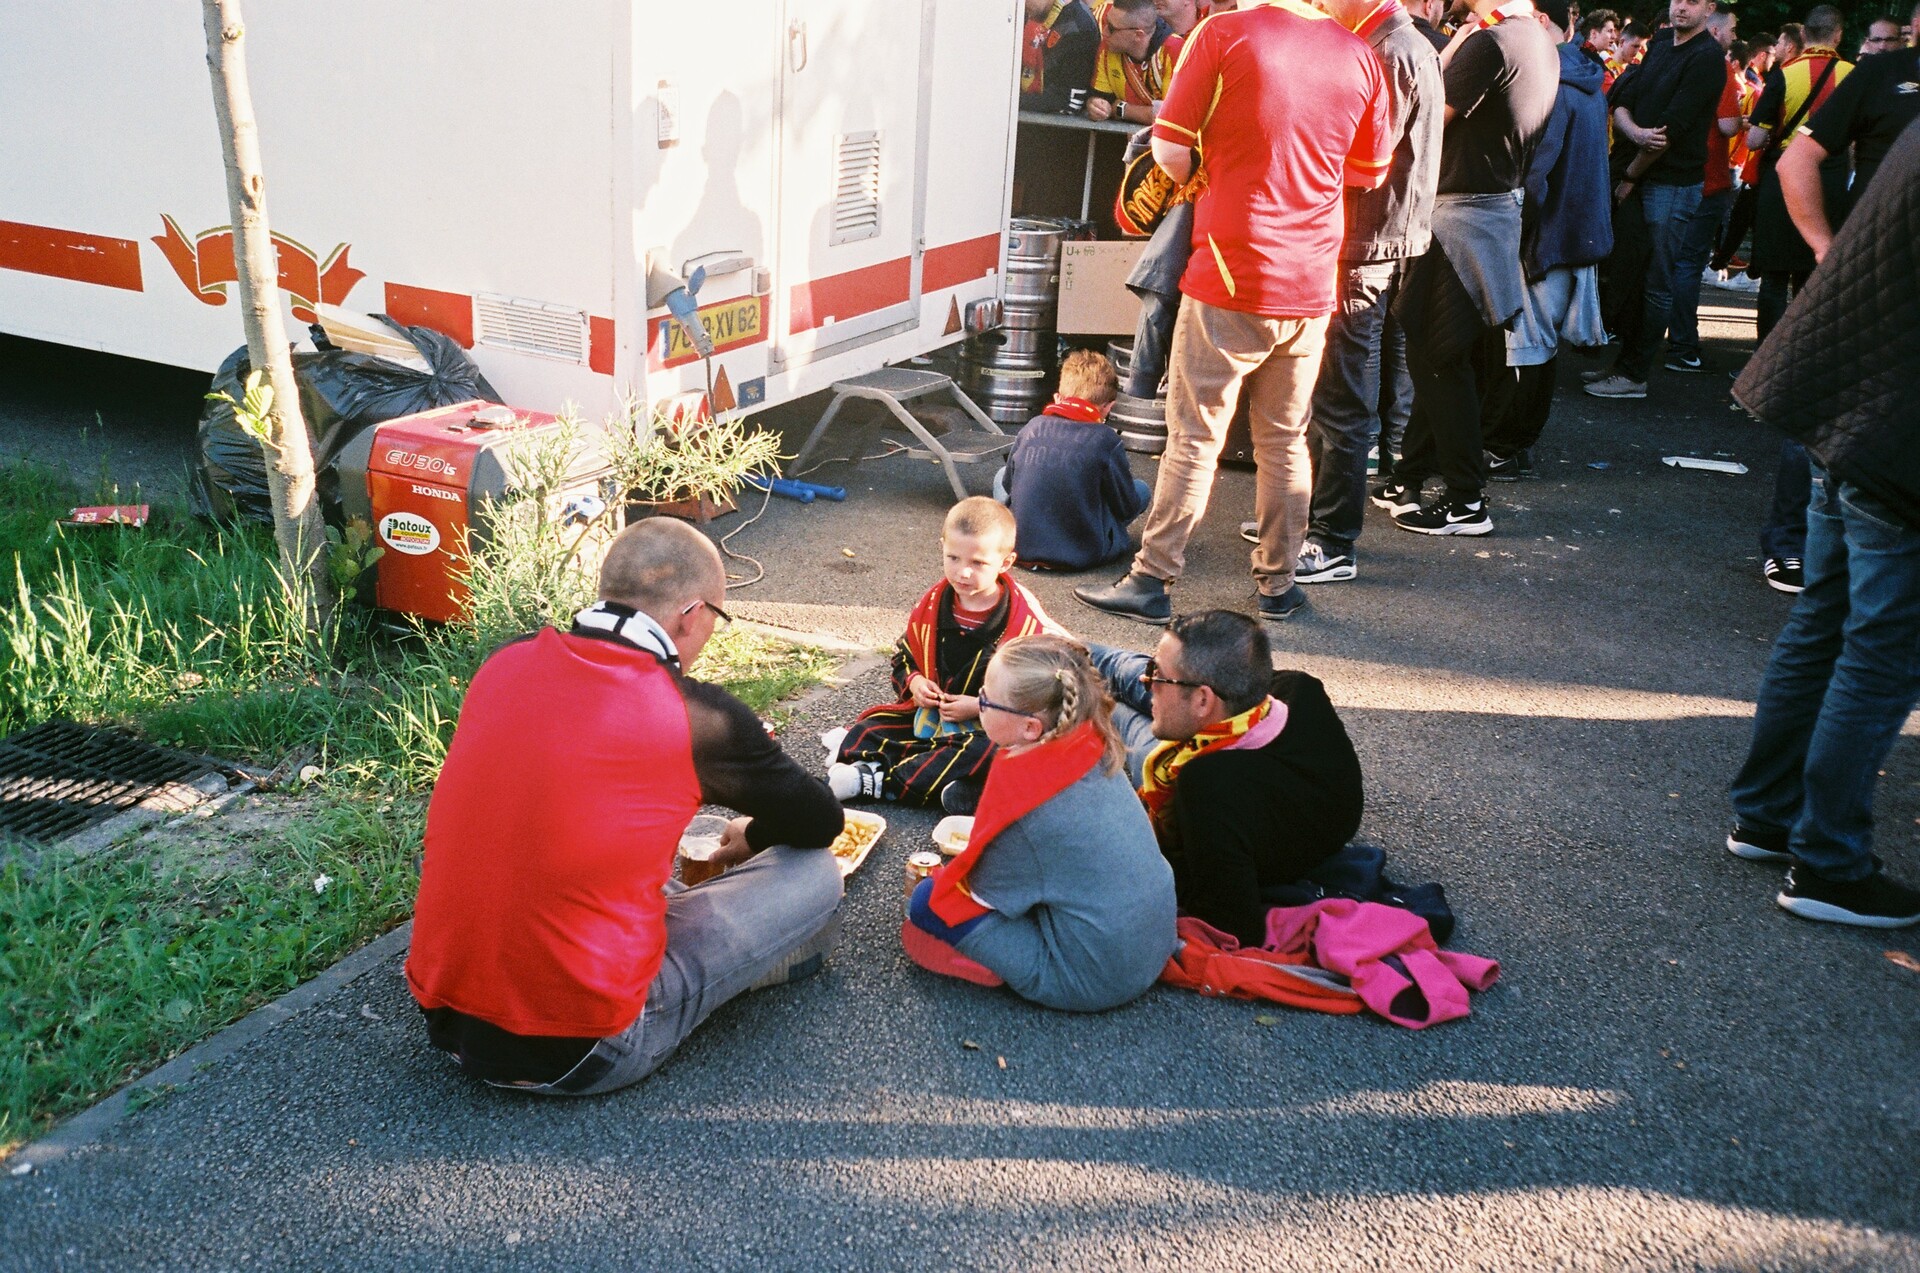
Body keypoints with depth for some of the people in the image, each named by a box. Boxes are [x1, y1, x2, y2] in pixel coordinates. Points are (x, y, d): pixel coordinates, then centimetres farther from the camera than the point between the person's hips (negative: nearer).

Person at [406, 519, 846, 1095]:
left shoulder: (505, 664, 1)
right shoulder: (698, 716, -12)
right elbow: (821, 823, 6)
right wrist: (753, 839, 28)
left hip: (442, 1016, 6)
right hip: (574, 1055, -6)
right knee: (815, 876, 6)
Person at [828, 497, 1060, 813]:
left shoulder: (1027, 622, -14)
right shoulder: (931, 605, 0)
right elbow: (904, 656, 15)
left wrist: (980, 706, -19)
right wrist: (913, 682, -7)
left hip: (989, 729, -5)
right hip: (929, 716, 5)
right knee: (870, 728, -9)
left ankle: (877, 781, -35)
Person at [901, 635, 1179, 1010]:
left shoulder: (1021, 786, -26)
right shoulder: (1094, 747, -6)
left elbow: (988, 891, -10)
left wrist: (949, 876, 9)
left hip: (1091, 980, -8)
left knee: (929, 901, -4)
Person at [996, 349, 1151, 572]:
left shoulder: (1032, 427, 1)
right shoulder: (1106, 440, -9)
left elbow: (1007, 484, 14)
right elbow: (1128, 508, 1)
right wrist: (1125, 476, 23)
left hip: (1020, 547, 3)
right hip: (1081, 555, -3)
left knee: (1001, 476, 28)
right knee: (1141, 489, 14)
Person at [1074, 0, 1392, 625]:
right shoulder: (1360, 55, 6)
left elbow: (1170, 149, -7)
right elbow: (1372, 171, 15)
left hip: (1232, 274, -4)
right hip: (1311, 284, 4)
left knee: (1194, 437, 1)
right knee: (1284, 439, 14)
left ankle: (1151, 580, 6)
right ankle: (1278, 582, 20)